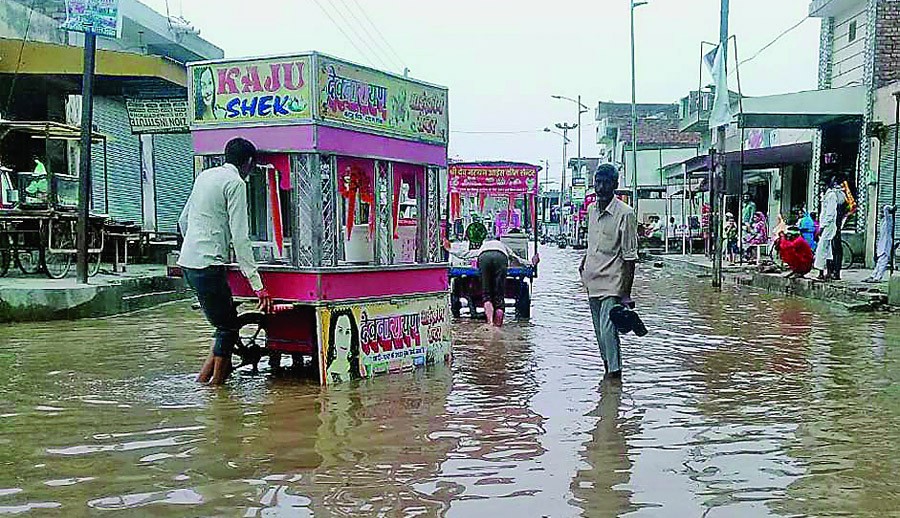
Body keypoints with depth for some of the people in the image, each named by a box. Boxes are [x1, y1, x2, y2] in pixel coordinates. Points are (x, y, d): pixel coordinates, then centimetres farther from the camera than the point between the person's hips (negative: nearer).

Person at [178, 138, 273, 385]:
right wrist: (257, 284, -14)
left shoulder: (205, 175, 17)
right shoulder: (236, 183, -8)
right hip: (208, 264, -9)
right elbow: (240, 238, -14)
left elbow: (183, 221, 25)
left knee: (227, 324, 16)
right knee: (228, 328, 0)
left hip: (187, 260, 9)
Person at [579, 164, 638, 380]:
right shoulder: (591, 210, 9)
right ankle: (608, 369, 25)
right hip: (592, 281, 7)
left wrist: (626, 293, -15)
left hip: (612, 283, -7)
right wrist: (584, 263, 23)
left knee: (608, 330, -15)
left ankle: (615, 373, -6)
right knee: (600, 331, 14)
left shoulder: (625, 214, -13)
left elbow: (630, 257, -13)